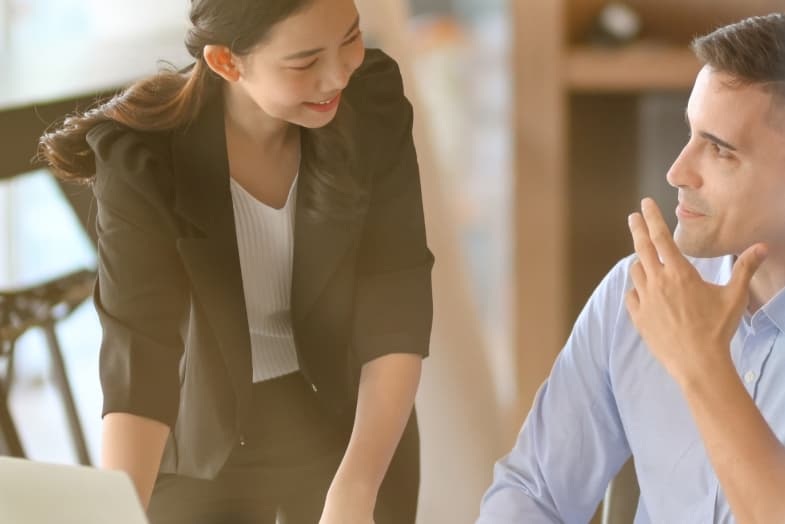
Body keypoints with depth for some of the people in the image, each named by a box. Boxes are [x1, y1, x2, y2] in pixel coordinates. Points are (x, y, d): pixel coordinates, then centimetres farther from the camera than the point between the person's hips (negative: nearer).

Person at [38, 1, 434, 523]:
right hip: (203, 440, -2)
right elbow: (138, 352, -30)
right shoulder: (142, 157, -25)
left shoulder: (372, 100, -18)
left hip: (355, 425, 2)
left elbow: (397, 307, -17)